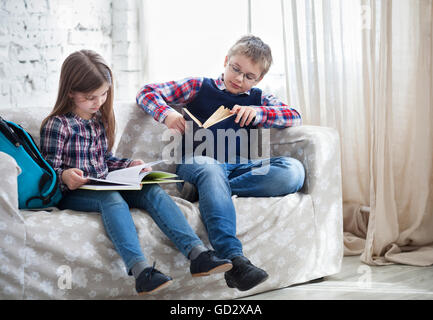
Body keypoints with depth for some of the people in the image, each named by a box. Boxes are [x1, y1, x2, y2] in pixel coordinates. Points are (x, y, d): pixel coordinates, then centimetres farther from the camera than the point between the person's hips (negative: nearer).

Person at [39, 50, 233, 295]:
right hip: (72, 193, -6)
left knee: (152, 191, -20)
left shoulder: (99, 119, 18)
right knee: (112, 198, -38)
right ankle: (141, 271, -56)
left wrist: (129, 165, 11)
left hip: (104, 188, 6)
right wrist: (64, 176, -29)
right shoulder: (57, 125, -4)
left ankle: (198, 254, -37)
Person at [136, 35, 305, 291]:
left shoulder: (258, 99, 25)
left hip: (242, 168, 3)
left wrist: (258, 113, -4)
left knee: (293, 171, -25)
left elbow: (295, 117, 11)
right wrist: (167, 114, -7)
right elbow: (147, 93, 14)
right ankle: (234, 260, -54)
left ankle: (205, 190, -31)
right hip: (198, 162, -3)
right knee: (209, 167, -41)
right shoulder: (199, 87, 17)